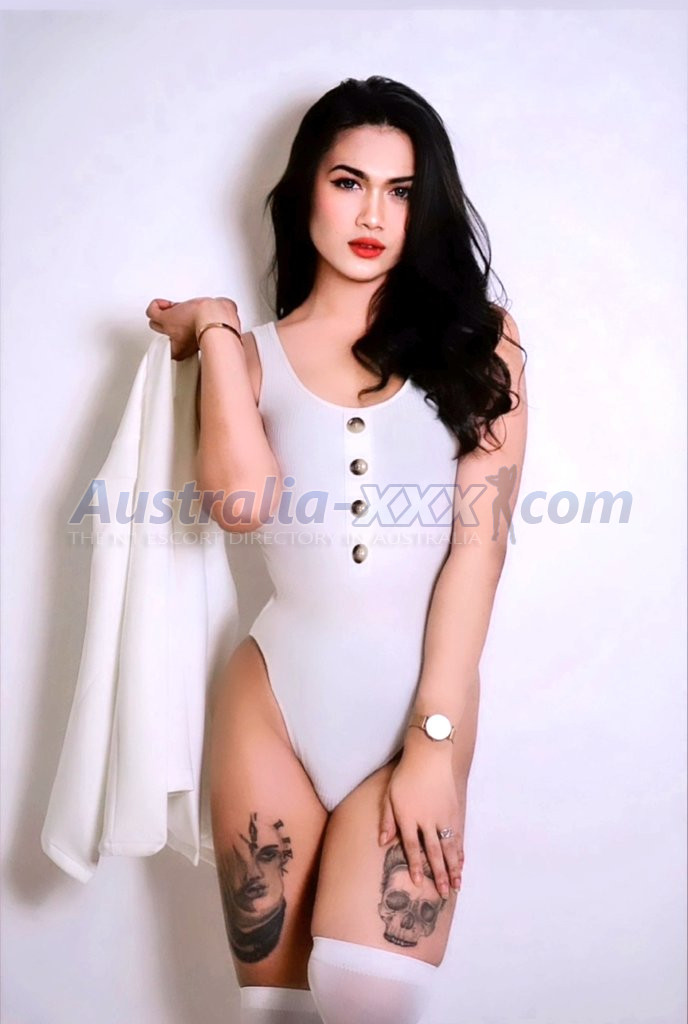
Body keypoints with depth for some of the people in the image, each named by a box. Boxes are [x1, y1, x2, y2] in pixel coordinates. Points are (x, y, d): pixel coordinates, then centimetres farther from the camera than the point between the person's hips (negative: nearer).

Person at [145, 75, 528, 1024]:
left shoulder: (477, 340, 3)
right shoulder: (255, 352, 7)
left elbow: (480, 541, -6)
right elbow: (241, 502, -13)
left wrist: (434, 739, -11)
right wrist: (216, 330, -2)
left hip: (426, 700, -1)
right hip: (276, 696, 2)